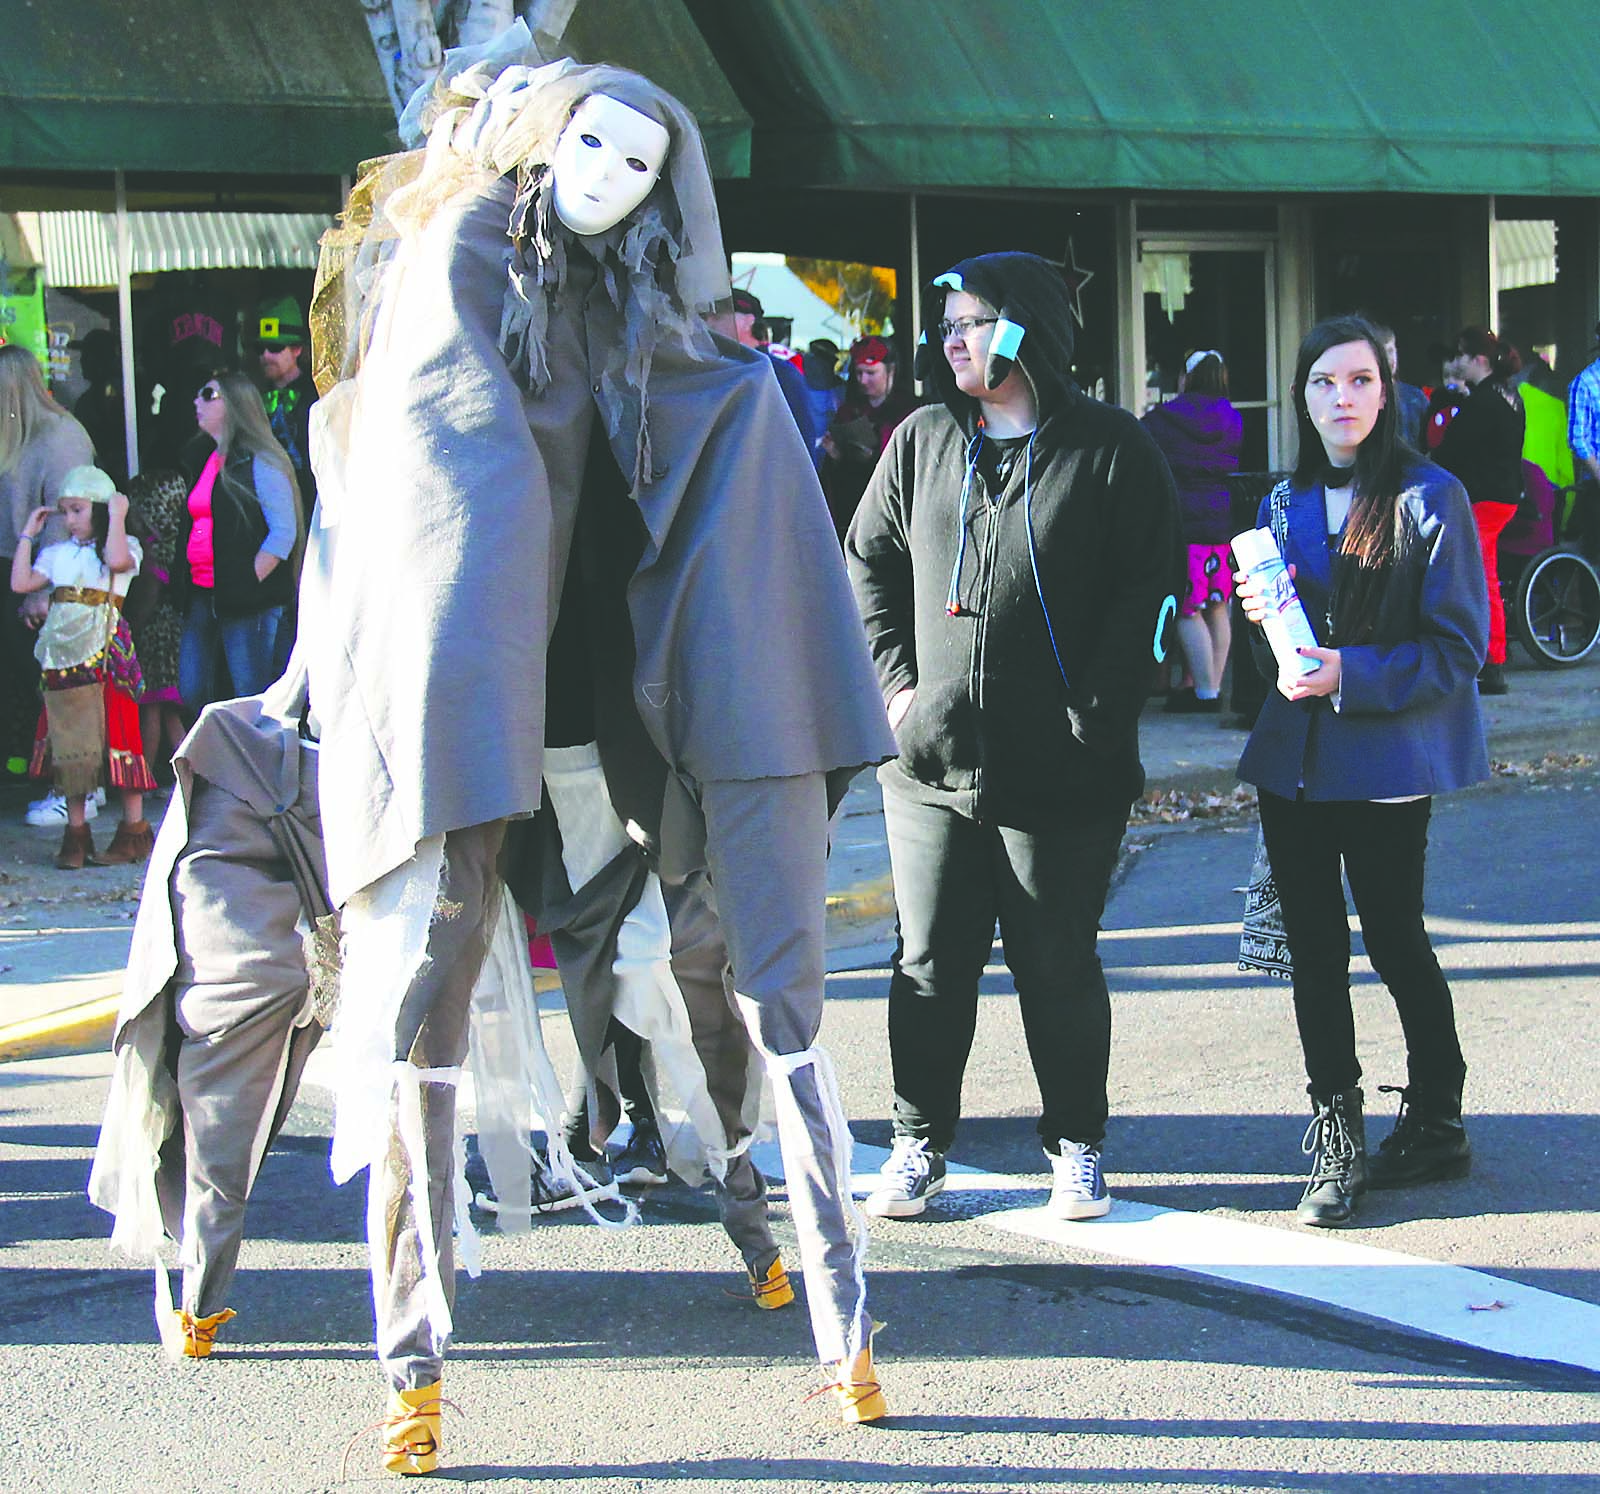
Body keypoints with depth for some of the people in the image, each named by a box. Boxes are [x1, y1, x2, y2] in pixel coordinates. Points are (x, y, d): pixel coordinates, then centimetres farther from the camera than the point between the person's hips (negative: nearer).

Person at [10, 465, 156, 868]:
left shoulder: (124, 545, 3)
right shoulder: (57, 553, 16)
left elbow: (117, 561, -21)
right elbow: (20, 583, 7)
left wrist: (117, 517, -13)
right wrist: (27, 535, 11)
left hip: (107, 652, -5)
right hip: (65, 653, 5)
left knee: (118, 734, -4)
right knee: (67, 738, 5)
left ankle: (134, 830, 3)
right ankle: (76, 832, 11)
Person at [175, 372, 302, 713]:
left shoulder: (259, 461, -7)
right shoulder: (206, 461, 17)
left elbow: (284, 531, -13)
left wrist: (250, 583, -16)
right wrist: (185, 588, 12)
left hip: (248, 601, -8)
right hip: (201, 596, 8)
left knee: (252, 701, -5)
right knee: (192, 694, 7)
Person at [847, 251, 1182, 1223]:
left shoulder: (1112, 449, -3)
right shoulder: (922, 443, 10)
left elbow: (1150, 588, -5)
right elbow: (869, 561, 16)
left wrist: (1093, 713, -12)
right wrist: (896, 681, 3)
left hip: (1063, 774, -3)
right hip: (932, 766, 3)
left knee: (1060, 964, 6)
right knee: (932, 961, 8)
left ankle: (1076, 1142, 22)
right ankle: (921, 1141, 21)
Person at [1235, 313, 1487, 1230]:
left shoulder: (1430, 499, -7)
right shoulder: (1285, 504, 11)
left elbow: (1459, 646, -11)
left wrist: (1352, 674, -21)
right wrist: (1262, 619, -4)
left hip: (1389, 761, -5)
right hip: (1293, 758, 5)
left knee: (1392, 938, 3)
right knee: (1314, 944, 7)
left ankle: (1436, 1120, 22)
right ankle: (1337, 1135, 17)